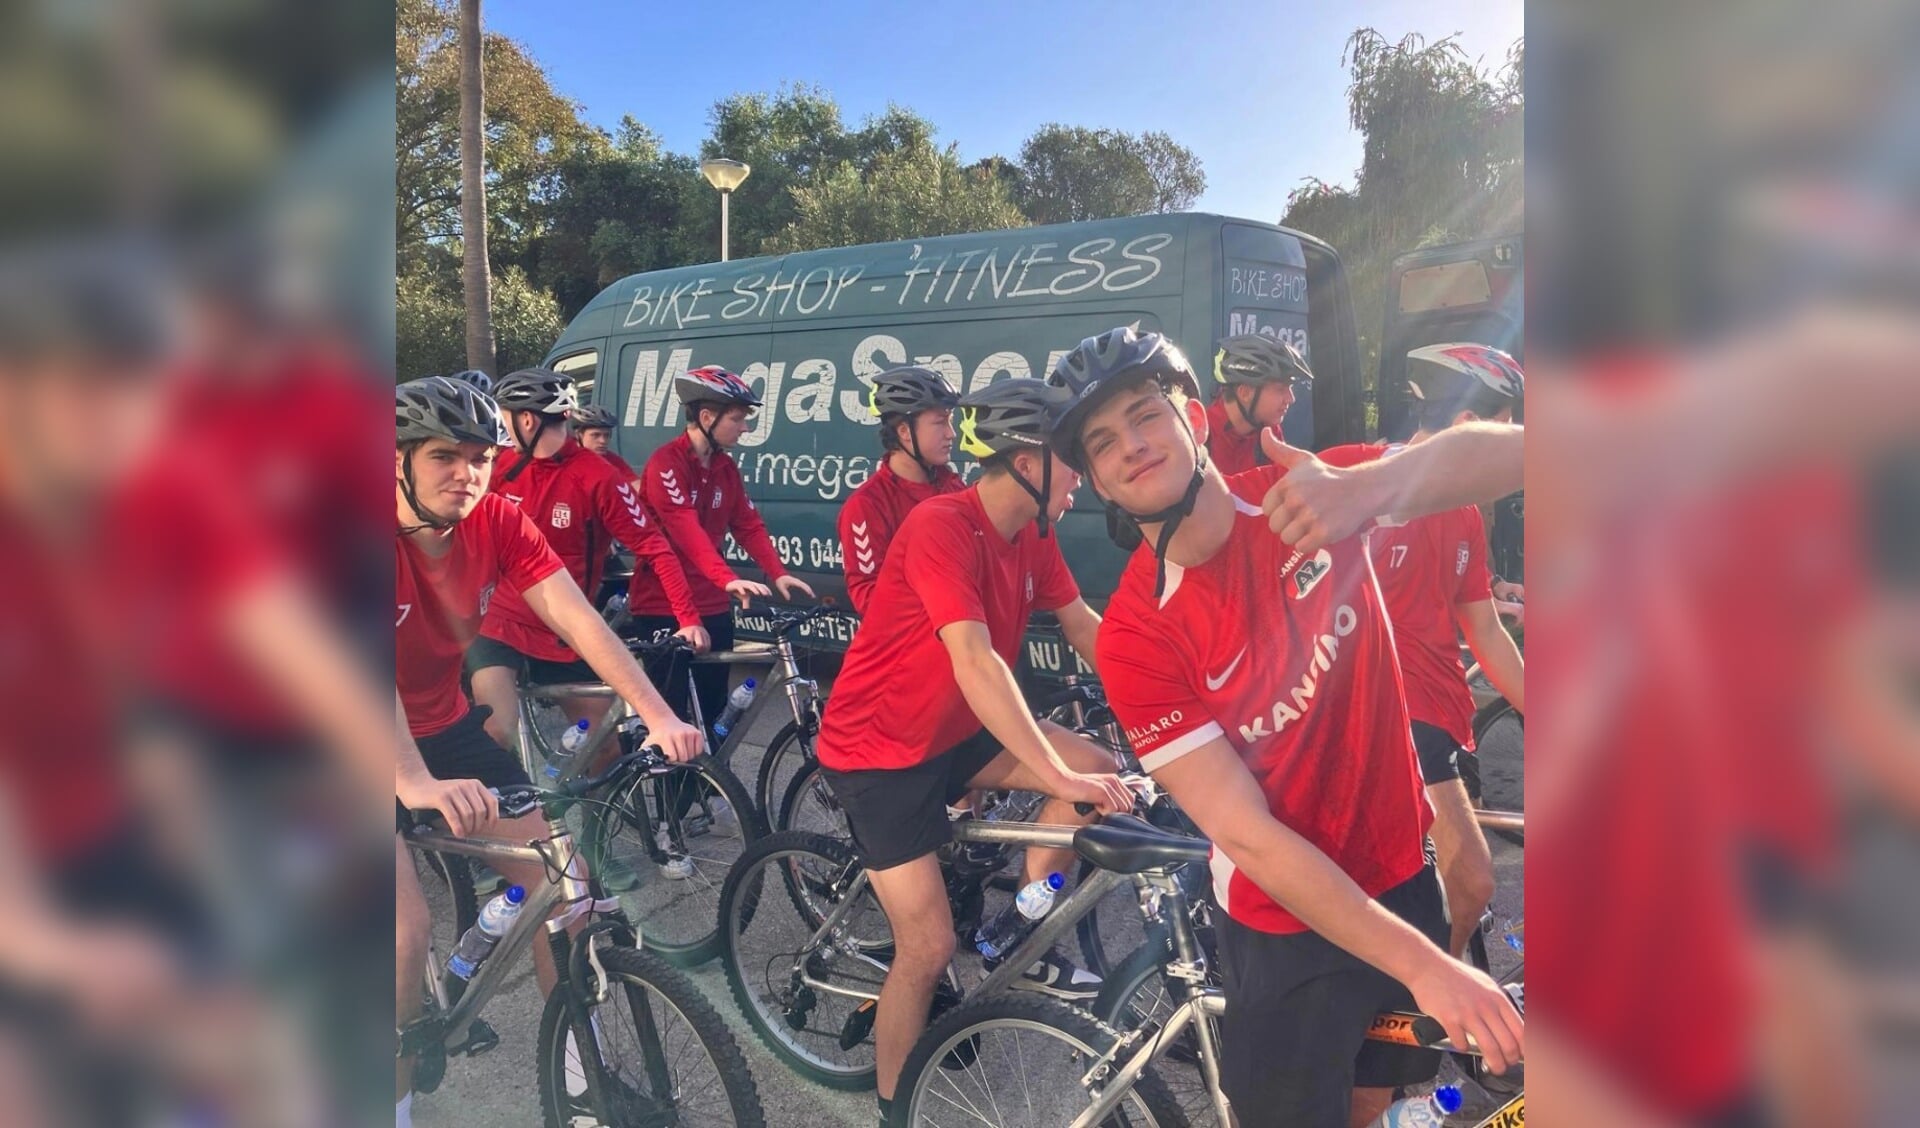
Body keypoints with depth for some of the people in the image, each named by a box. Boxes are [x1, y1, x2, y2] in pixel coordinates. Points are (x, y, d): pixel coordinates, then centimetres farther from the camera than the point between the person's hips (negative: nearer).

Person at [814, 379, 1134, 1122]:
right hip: (879, 749, -8)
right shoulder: (940, 526, -27)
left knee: (1095, 768, -8)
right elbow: (975, 662, -36)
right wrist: (1056, 775, -40)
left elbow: (1082, 626, 5)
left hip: (953, 731, 8)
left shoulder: (1031, 534, -2)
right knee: (929, 948, -7)